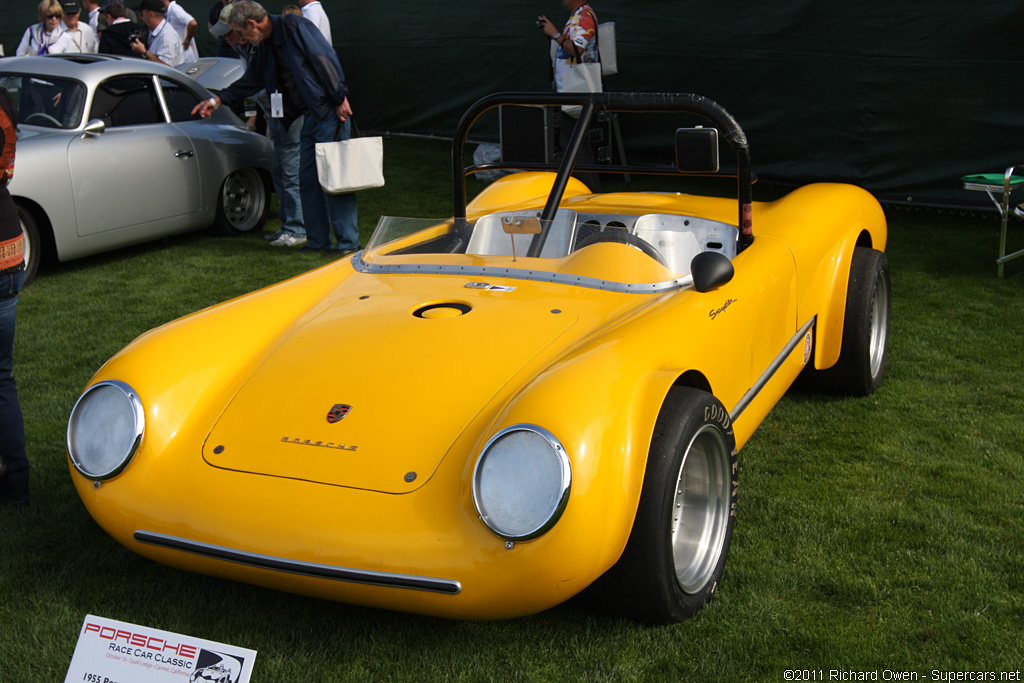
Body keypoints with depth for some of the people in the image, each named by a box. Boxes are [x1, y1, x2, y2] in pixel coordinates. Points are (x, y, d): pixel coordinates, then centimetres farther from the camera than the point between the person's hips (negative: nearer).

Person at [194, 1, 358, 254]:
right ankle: (318, 240, 17)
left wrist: (340, 99, -18)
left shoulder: (293, 27, -12)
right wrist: (217, 100, 27)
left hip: (330, 112, -9)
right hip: (310, 116, 9)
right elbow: (253, 79, 28)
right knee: (308, 179, 9)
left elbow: (325, 60, -17)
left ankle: (348, 243, -5)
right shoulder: (264, 46, 16)